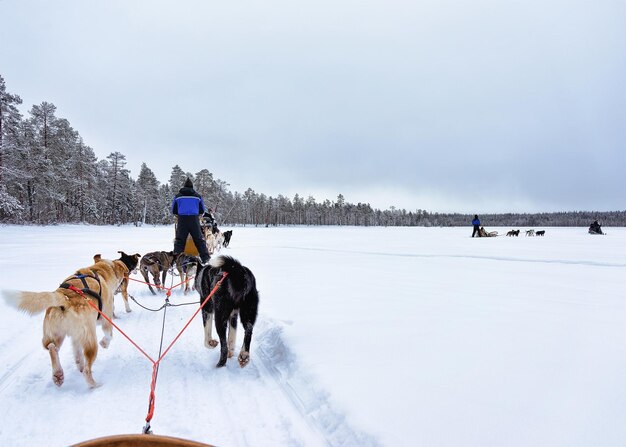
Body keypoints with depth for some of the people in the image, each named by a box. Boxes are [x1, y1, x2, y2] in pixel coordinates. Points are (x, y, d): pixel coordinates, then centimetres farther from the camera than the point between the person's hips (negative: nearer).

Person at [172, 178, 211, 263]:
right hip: (194, 220, 0)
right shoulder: (197, 196, 8)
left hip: (182, 220, 0)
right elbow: (202, 211, 13)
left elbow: (174, 211, 12)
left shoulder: (178, 196, 8)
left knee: (179, 240, 5)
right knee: (199, 239, 6)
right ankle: (205, 258, 3)